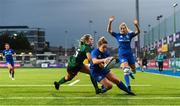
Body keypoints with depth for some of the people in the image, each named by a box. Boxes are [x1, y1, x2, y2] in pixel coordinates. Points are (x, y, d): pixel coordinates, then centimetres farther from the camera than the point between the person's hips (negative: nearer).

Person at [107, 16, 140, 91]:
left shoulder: (129, 34, 2)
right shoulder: (117, 35, 1)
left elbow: (138, 32, -11)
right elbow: (109, 30, -9)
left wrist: (136, 25, -30)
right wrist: (110, 22, -24)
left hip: (130, 54, 2)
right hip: (122, 55, -2)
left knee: (133, 70, 14)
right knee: (126, 70, -20)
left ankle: (130, 72, 52)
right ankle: (128, 86, -14)